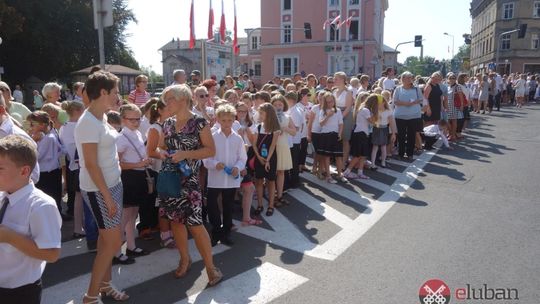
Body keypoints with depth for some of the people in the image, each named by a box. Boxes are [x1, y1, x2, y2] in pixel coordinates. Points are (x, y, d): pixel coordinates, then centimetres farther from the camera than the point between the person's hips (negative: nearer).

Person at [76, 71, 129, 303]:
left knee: (107, 237, 17)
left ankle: (105, 284, 32)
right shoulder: (88, 123, -21)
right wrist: (107, 197, -20)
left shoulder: (101, 117, 7)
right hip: (99, 189, -9)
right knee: (113, 242, -2)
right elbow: (91, 164, -22)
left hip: (113, 183, 9)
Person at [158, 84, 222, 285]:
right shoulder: (168, 123, 9)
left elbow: (211, 150, -11)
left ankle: (210, 267, 4)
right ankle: (185, 259, 31)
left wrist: (186, 154, -20)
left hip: (188, 179, -6)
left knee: (194, 223, -8)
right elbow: (161, 146, 19)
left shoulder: (199, 122, -8)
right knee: (175, 220, 12)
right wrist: (163, 153, -5)